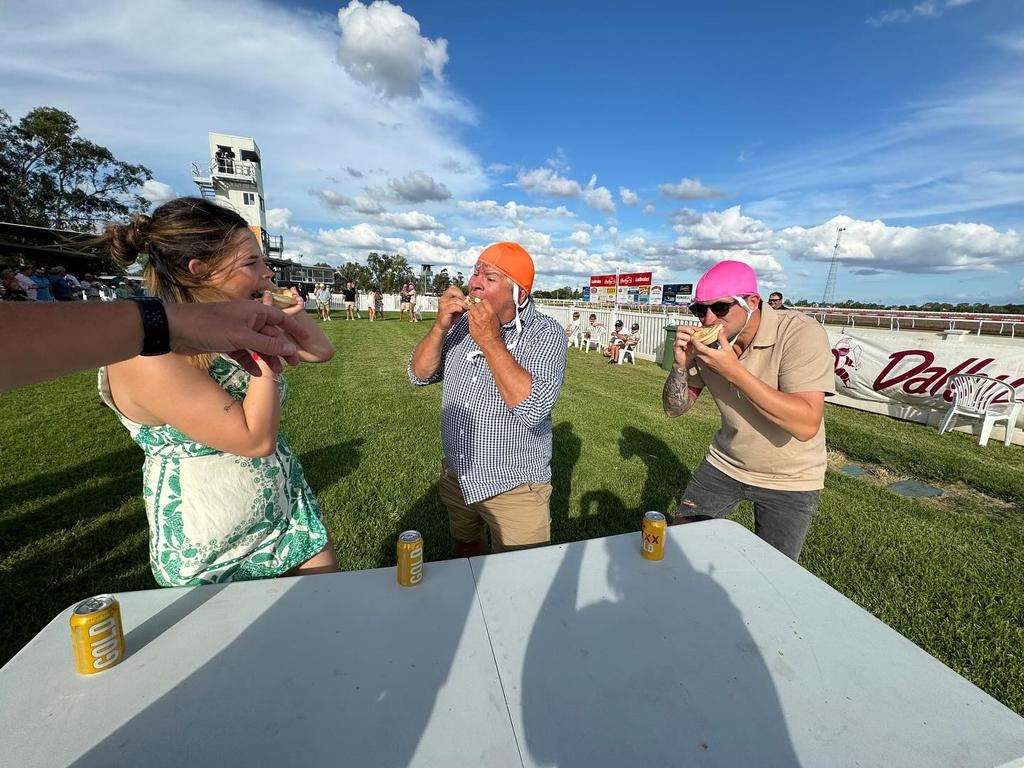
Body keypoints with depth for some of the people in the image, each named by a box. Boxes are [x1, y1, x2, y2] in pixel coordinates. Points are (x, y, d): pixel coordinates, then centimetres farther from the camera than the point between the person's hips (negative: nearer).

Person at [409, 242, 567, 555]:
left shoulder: (546, 333, -17)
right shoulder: (463, 322, 0)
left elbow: (533, 409, -30)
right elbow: (419, 375, -2)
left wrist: (490, 340, -30)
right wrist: (441, 325, -17)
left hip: (515, 490, -5)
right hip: (456, 478, 5)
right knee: (465, 555, 27)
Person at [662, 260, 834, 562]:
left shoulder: (801, 334, -25)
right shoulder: (706, 341, -11)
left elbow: (806, 425, -34)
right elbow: (675, 409, -5)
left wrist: (733, 370, -38)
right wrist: (681, 364, -24)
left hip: (789, 480, -4)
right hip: (724, 463, 4)